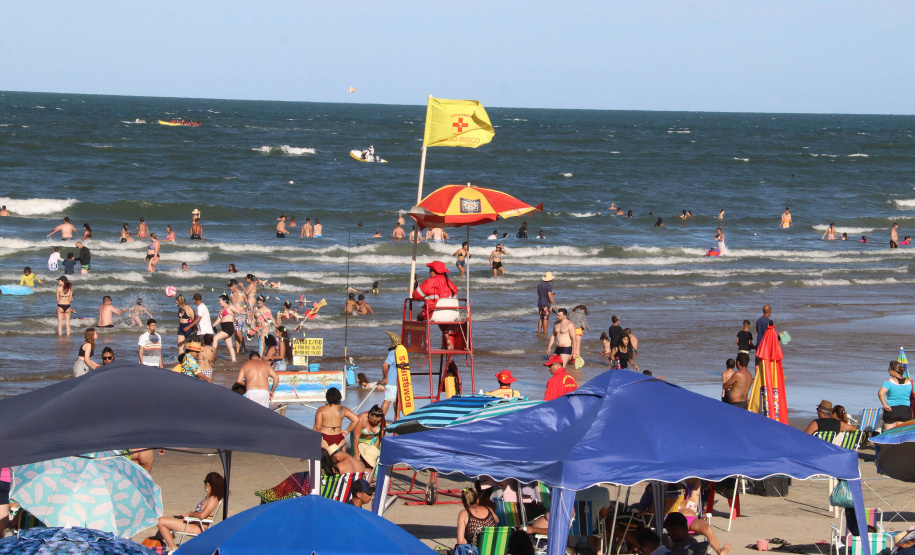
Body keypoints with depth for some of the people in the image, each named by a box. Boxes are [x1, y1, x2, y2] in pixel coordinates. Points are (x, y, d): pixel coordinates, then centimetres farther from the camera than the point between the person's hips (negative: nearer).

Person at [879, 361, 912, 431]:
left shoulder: (889, 382, -7)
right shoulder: (910, 382, 5)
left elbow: (880, 393, -23)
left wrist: (885, 405, -14)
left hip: (891, 410, -3)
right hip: (905, 411, 3)